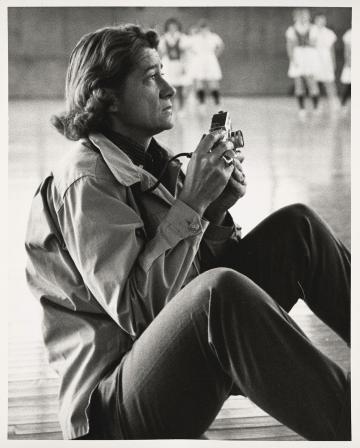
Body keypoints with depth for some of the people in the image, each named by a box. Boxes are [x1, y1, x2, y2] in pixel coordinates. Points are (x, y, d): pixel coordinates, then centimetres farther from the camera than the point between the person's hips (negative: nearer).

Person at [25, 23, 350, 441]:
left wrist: (216, 210, -4)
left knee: (296, 227, 2)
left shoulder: (150, 161, 12)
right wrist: (192, 202, -19)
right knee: (220, 291, -38)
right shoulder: (84, 180, -14)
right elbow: (134, 308, -21)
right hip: (116, 402, -9)